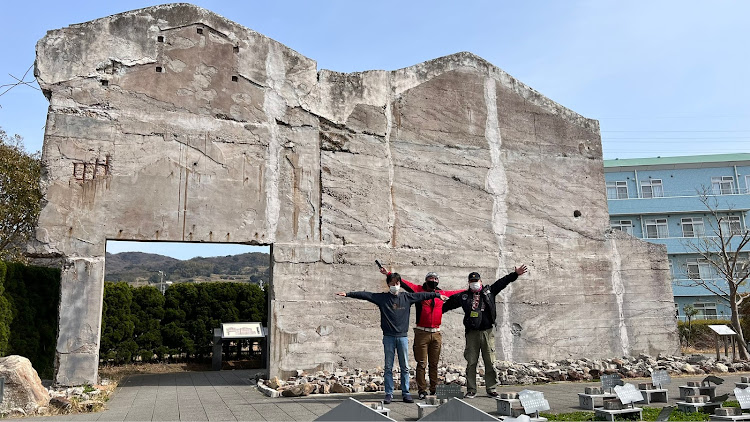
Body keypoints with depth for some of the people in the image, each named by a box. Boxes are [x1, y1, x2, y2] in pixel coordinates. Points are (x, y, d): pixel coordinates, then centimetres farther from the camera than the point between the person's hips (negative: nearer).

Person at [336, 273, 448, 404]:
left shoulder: (407, 297, 6)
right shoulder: (382, 298, 2)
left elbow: (423, 295, 15)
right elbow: (365, 295, -3)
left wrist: (438, 294, 20)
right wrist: (348, 294, -10)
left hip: (402, 336, 1)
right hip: (388, 337, -1)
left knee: (405, 367, 5)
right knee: (388, 367, 4)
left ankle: (406, 393, 14)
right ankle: (389, 394, 12)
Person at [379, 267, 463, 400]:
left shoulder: (442, 293, 11)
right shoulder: (419, 290, 2)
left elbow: (457, 293, 24)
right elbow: (404, 283, -2)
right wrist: (388, 274, -10)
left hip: (436, 334, 3)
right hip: (422, 333, -3)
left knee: (434, 364, 10)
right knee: (421, 364, 0)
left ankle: (434, 390, 18)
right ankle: (422, 391, 7)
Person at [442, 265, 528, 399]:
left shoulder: (489, 291, 10)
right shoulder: (463, 296, 10)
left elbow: (502, 282, 11)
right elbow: (449, 304, 18)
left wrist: (515, 274, 6)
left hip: (487, 332, 0)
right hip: (472, 333, 0)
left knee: (490, 362, 2)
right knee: (471, 363, 1)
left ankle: (491, 389, 13)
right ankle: (471, 390, 8)